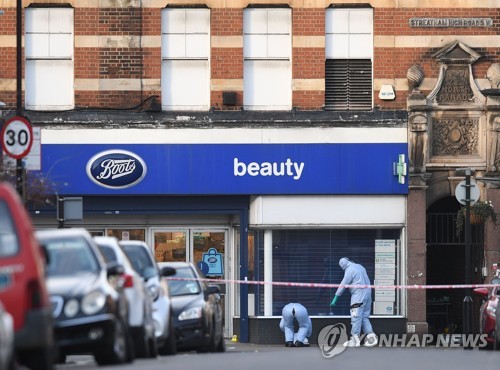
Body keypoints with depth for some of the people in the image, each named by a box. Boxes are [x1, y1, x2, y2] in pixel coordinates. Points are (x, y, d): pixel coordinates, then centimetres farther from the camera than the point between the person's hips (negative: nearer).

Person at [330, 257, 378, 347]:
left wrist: (336, 297, -5)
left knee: (356, 316, -7)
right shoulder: (359, 267, 16)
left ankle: (355, 339, -9)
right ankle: (371, 336, 2)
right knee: (365, 317, 12)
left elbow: (343, 285, -9)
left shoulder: (349, 270, -8)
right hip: (367, 292, 9)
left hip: (358, 295, -9)